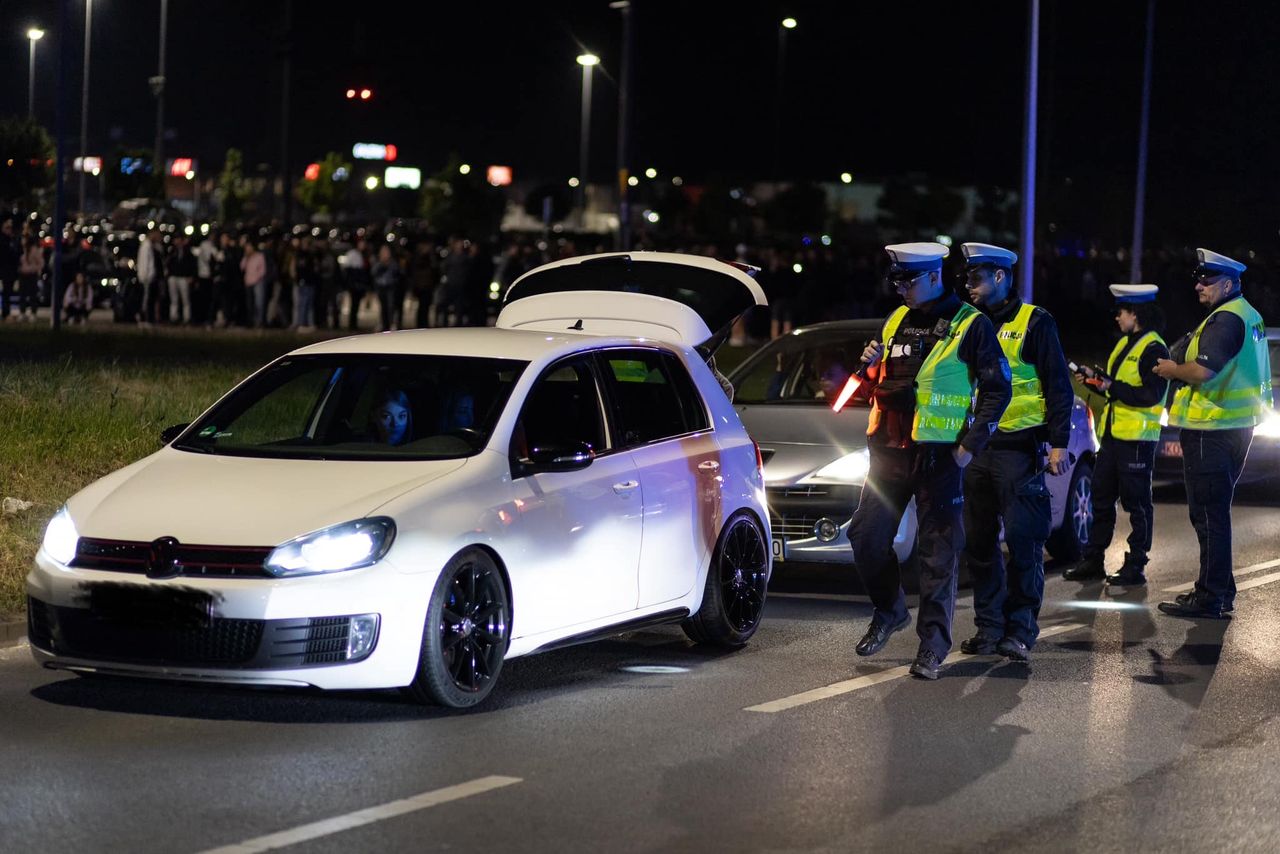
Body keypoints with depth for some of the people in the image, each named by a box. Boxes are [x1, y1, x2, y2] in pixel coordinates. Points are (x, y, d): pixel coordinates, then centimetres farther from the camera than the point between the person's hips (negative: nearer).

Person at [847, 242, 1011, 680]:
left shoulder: (969, 325, -5)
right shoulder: (896, 322, 13)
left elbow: (997, 389, -5)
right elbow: (875, 389, 21)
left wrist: (971, 444, -12)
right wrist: (870, 368, -2)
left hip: (938, 456, -6)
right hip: (890, 449, 6)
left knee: (938, 552, -3)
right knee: (866, 537, 5)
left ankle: (933, 645, 1)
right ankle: (889, 611, 28)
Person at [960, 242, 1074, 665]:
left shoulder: (1034, 322, -2)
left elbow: (1059, 386, -4)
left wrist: (1059, 443, -10)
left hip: (1019, 450, -6)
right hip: (976, 448, 6)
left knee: (1023, 542, -5)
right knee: (979, 543, 7)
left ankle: (1020, 630, 1)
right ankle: (989, 627, 15)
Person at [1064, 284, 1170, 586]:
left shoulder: (1153, 349, -13)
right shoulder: (1124, 344, 17)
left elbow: (1151, 395, -21)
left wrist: (1112, 386, -21)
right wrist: (1095, 380, 8)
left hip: (1137, 439, -10)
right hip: (1113, 435, 10)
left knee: (1137, 503, -2)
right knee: (1101, 497, 12)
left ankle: (1135, 566, 3)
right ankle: (1093, 561, 18)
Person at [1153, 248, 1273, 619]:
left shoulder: (1226, 319, -16)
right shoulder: (1247, 316, 18)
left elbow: (1202, 370, -26)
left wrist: (1173, 370, -7)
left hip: (1212, 432, -11)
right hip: (1234, 425, 11)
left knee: (1209, 515, -8)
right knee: (1214, 514, 18)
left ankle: (1210, 598, -8)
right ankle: (1220, 591, 24)